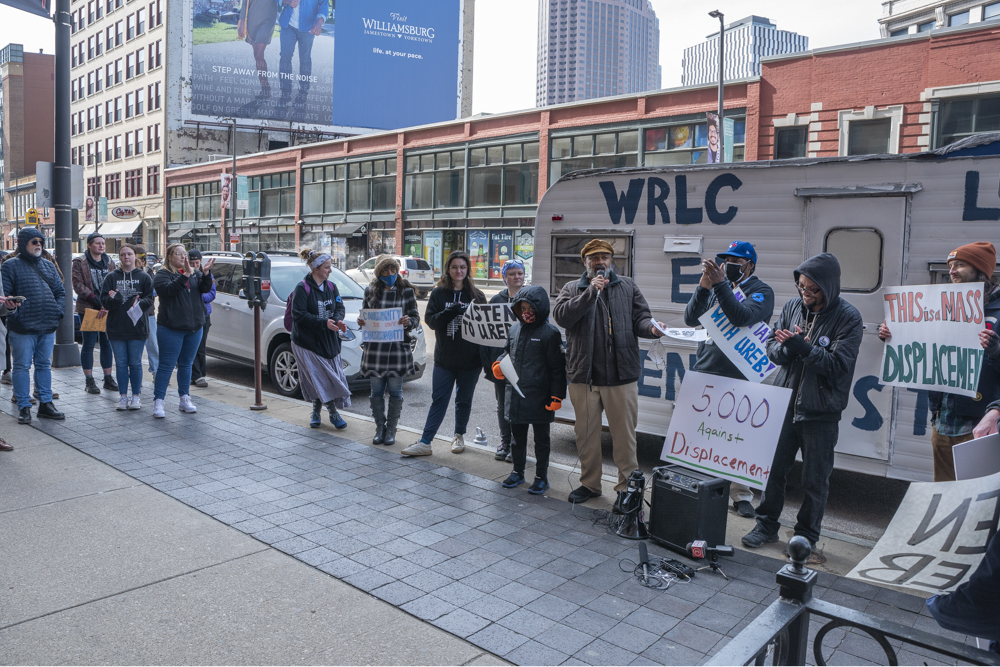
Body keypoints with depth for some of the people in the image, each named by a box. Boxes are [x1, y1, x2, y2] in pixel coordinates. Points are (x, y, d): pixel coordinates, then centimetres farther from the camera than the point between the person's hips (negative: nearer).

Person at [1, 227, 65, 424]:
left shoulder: (48, 265, 14)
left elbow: (60, 291, 17)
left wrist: (57, 311, 3)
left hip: (48, 327, 5)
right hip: (22, 328, -5)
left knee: (44, 365, 11)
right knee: (22, 366, 1)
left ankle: (45, 404, 19)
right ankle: (24, 407, 9)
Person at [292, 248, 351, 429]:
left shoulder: (331, 287, 9)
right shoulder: (302, 288, -10)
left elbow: (339, 307, 9)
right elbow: (299, 315, -16)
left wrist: (337, 320, -14)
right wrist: (324, 323, -23)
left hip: (329, 340, 6)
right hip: (307, 341, -5)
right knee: (319, 378, -6)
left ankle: (316, 412, 21)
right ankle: (333, 413, 5)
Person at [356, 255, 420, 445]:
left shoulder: (406, 290, 2)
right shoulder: (370, 291, 8)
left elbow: (415, 317, 3)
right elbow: (364, 314, 16)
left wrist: (408, 322, -19)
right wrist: (361, 322, -6)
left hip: (398, 346, -2)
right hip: (375, 348, 2)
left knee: (395, 392, 3)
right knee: (377, 391, 7)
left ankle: (391, 430, 17)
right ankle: (380, 428, 22)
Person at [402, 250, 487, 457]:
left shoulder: (476, 295, 3)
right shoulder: (438, 293, 2)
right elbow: (430, 320, -7)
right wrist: (452, 311, -21)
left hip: (470, 360, 1)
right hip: (444, 359, 0)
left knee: (464, 400, 13)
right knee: (438, 400, 0)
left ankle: (459, 436, 31)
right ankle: (424, 442, 4)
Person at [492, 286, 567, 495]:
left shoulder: (550, 333, -11)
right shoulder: (514, 329, 7)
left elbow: (558, 368, -11)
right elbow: (507, 351, 23)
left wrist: (556, 396, -14)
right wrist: (498, 364, 1)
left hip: (539, 396, -6)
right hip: (515, 394, 6)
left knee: (541, 438, 8)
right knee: (517, 435, 17)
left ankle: (541, 477, 21)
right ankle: (517, 472, 33)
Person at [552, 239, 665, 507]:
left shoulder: (627, 287, 12)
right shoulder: (572, 288, 10)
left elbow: (639, 318, 5)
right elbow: (561, 316, -8)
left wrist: (651, 327, -18)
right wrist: (591, 292, -15)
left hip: (621, 375, -1)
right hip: (583, 375, 1)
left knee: (624, 433, 2)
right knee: (586, 432, 12)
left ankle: (627, 486, 15)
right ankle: (590, 483, 27)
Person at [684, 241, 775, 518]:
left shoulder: (761, 291, -1)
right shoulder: (717, 287, 14)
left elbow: (743, 317, -21)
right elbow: (691, 319, 3)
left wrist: (720, 284, -26)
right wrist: (703, 286, -10)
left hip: (736, 376, -4)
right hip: (703, 371, 4)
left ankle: (741, 495, 11)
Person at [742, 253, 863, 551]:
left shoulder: (848, 318, -10)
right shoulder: (793, 306, 3)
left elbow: (839, 364, -17)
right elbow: (771, 347, 5)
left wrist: (803, 347, -25)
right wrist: (787, 347, -17)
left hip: (821, 412, -4)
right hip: (785, 403, 4)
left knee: (815, 479, 9)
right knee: (773, 468, 12)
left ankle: (806, 536, 26)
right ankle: (766, 525, 28)